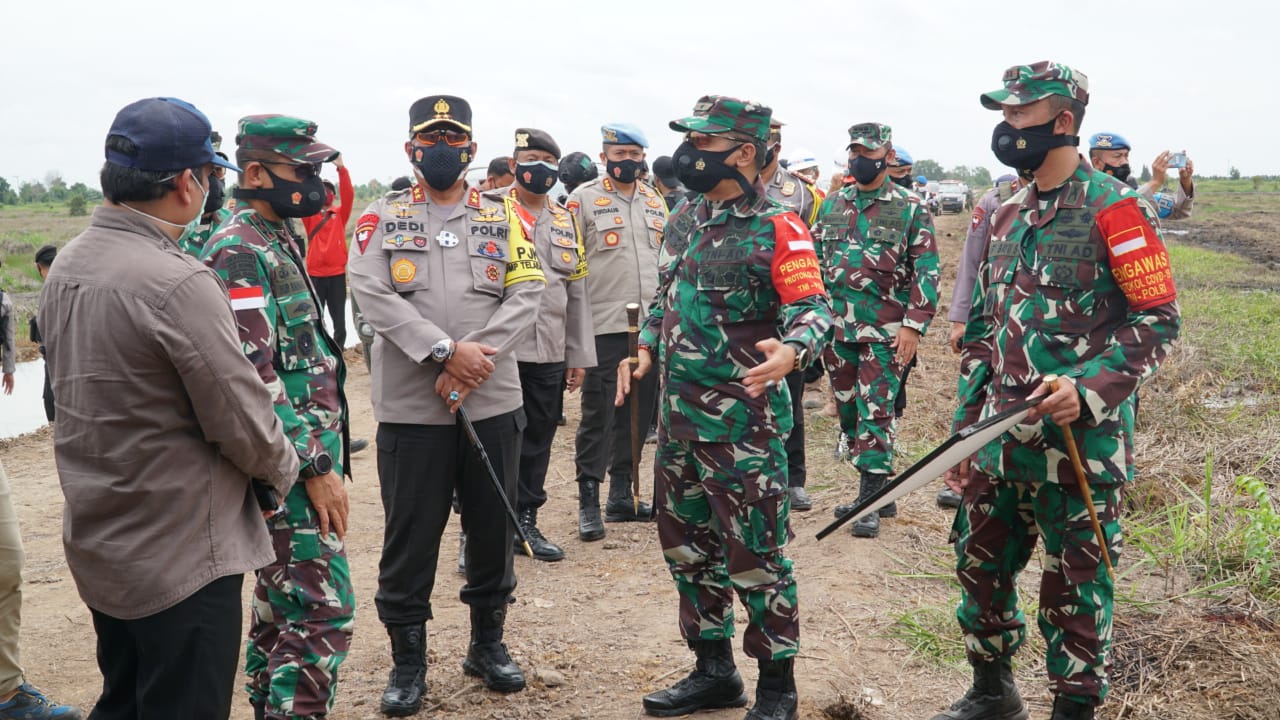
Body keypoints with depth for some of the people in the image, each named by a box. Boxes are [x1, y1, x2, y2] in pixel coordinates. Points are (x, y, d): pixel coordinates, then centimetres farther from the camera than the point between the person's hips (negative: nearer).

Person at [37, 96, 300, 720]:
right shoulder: (178, 283, -24)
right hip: (181, 557, -8)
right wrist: (283, 470, 1)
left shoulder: (66, 265, 3)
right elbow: (244, 423, -20)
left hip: (95, 545, 9)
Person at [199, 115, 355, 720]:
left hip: (305, 454, 10)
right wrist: (316, 468, -21)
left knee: (279, 605, 17)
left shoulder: (279, 241, 14)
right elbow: (255, 377, -23)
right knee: (323, 614, -9)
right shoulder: (238, 251, -16)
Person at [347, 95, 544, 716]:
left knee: (492, 526, 12)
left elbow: (526, 293, -3)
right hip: (409, 407, -1)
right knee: (410, 535, 6)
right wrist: (446, 350, -21)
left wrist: (475, 357, -16)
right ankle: (407, 660, 22)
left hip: (493, 403, 2)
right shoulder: (382, 218, 4)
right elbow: (371, 294, -10)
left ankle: (488, 643, 31)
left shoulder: (504, 216, 7)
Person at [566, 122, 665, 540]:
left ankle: (621, 495, 21)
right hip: (603, 326, -5)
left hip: (650, 325, 6)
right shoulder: (583, 199, -3)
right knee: (597, 415, -3)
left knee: (638, 413, 10)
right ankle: (588, 502, 4)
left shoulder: (655, 202, 14)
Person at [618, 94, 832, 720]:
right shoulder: (685, 219, 12)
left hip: (744, 424, -8)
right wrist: (645, 350, 10)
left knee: (755, 557, 0)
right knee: (687, 546, 16)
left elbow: (814, 309, -17)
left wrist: (790, 352, -36)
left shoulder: (777, 228, -11)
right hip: (679, 416, 8)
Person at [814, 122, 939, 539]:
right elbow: (815, 262, 15)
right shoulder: (831, 206, 11)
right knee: (848, 411, 10)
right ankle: (878, 489, 24)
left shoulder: (911, 208, -2)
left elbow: (926, 270, -5)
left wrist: (914, 325, -13)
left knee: (875, 413, -6)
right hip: (837, 329, 5)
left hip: (885, 332, -5)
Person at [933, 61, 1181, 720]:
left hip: (1080, 439, -7)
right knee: (981, 565, 16)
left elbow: (1158, 319, -11)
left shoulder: (1111, 208, -8)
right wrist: (964, 430, 15)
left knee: (1075, 584, 4)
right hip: (999, 438, 7)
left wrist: (1089, 387, -25)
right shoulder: (1008, 217, 12)